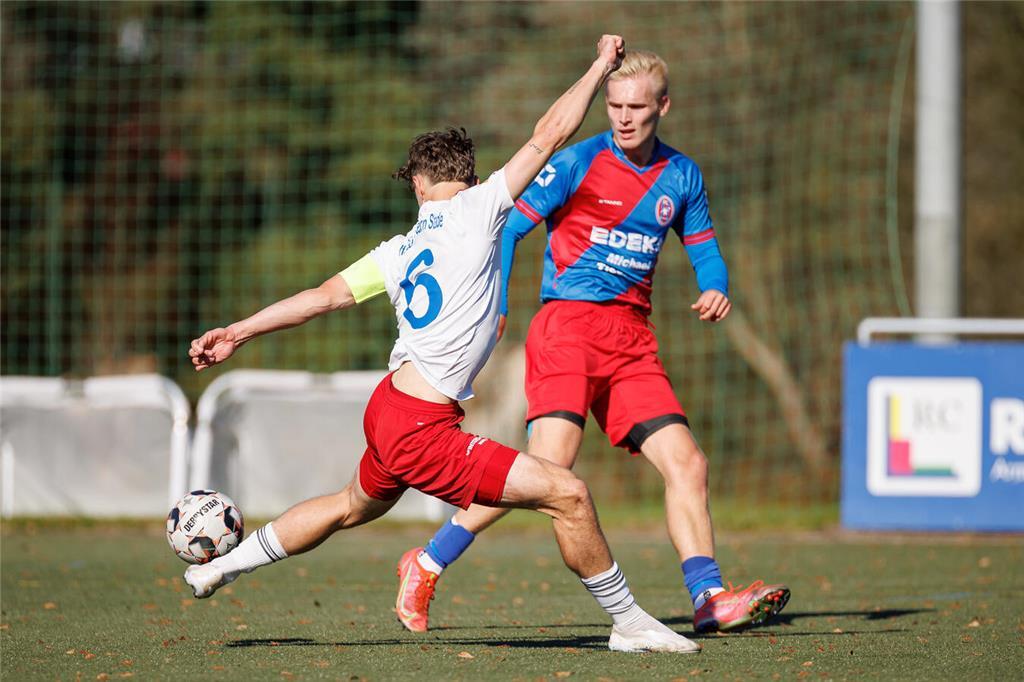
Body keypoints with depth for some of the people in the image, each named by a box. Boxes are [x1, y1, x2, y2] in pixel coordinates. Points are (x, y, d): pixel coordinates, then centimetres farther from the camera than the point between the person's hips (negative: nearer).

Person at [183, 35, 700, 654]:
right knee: (569, 494, -10)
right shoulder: (476, 209, -6)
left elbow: (328, 294, 9)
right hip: (422, 432, -8)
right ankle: (629, 623, -5)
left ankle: (225, 565, 50)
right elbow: (549, 136, -4)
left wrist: (240, 332, 15)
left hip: (388, 411, 8)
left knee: (357, 506, 36)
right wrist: (602, 67, 7)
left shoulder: (399, 251, 12)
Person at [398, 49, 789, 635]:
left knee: (687, 462, -3)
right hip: (569, 320, -6)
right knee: (551, 460, -21)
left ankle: (710, 598, 1)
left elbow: (703, 247, 23)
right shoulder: (577, 163, -3)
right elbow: (509, 228, -2)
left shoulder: (682, 176, 12)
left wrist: (716, 289, 0)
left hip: (633, 338, 6)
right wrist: (494, 305, -14)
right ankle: (427, 566, -12)